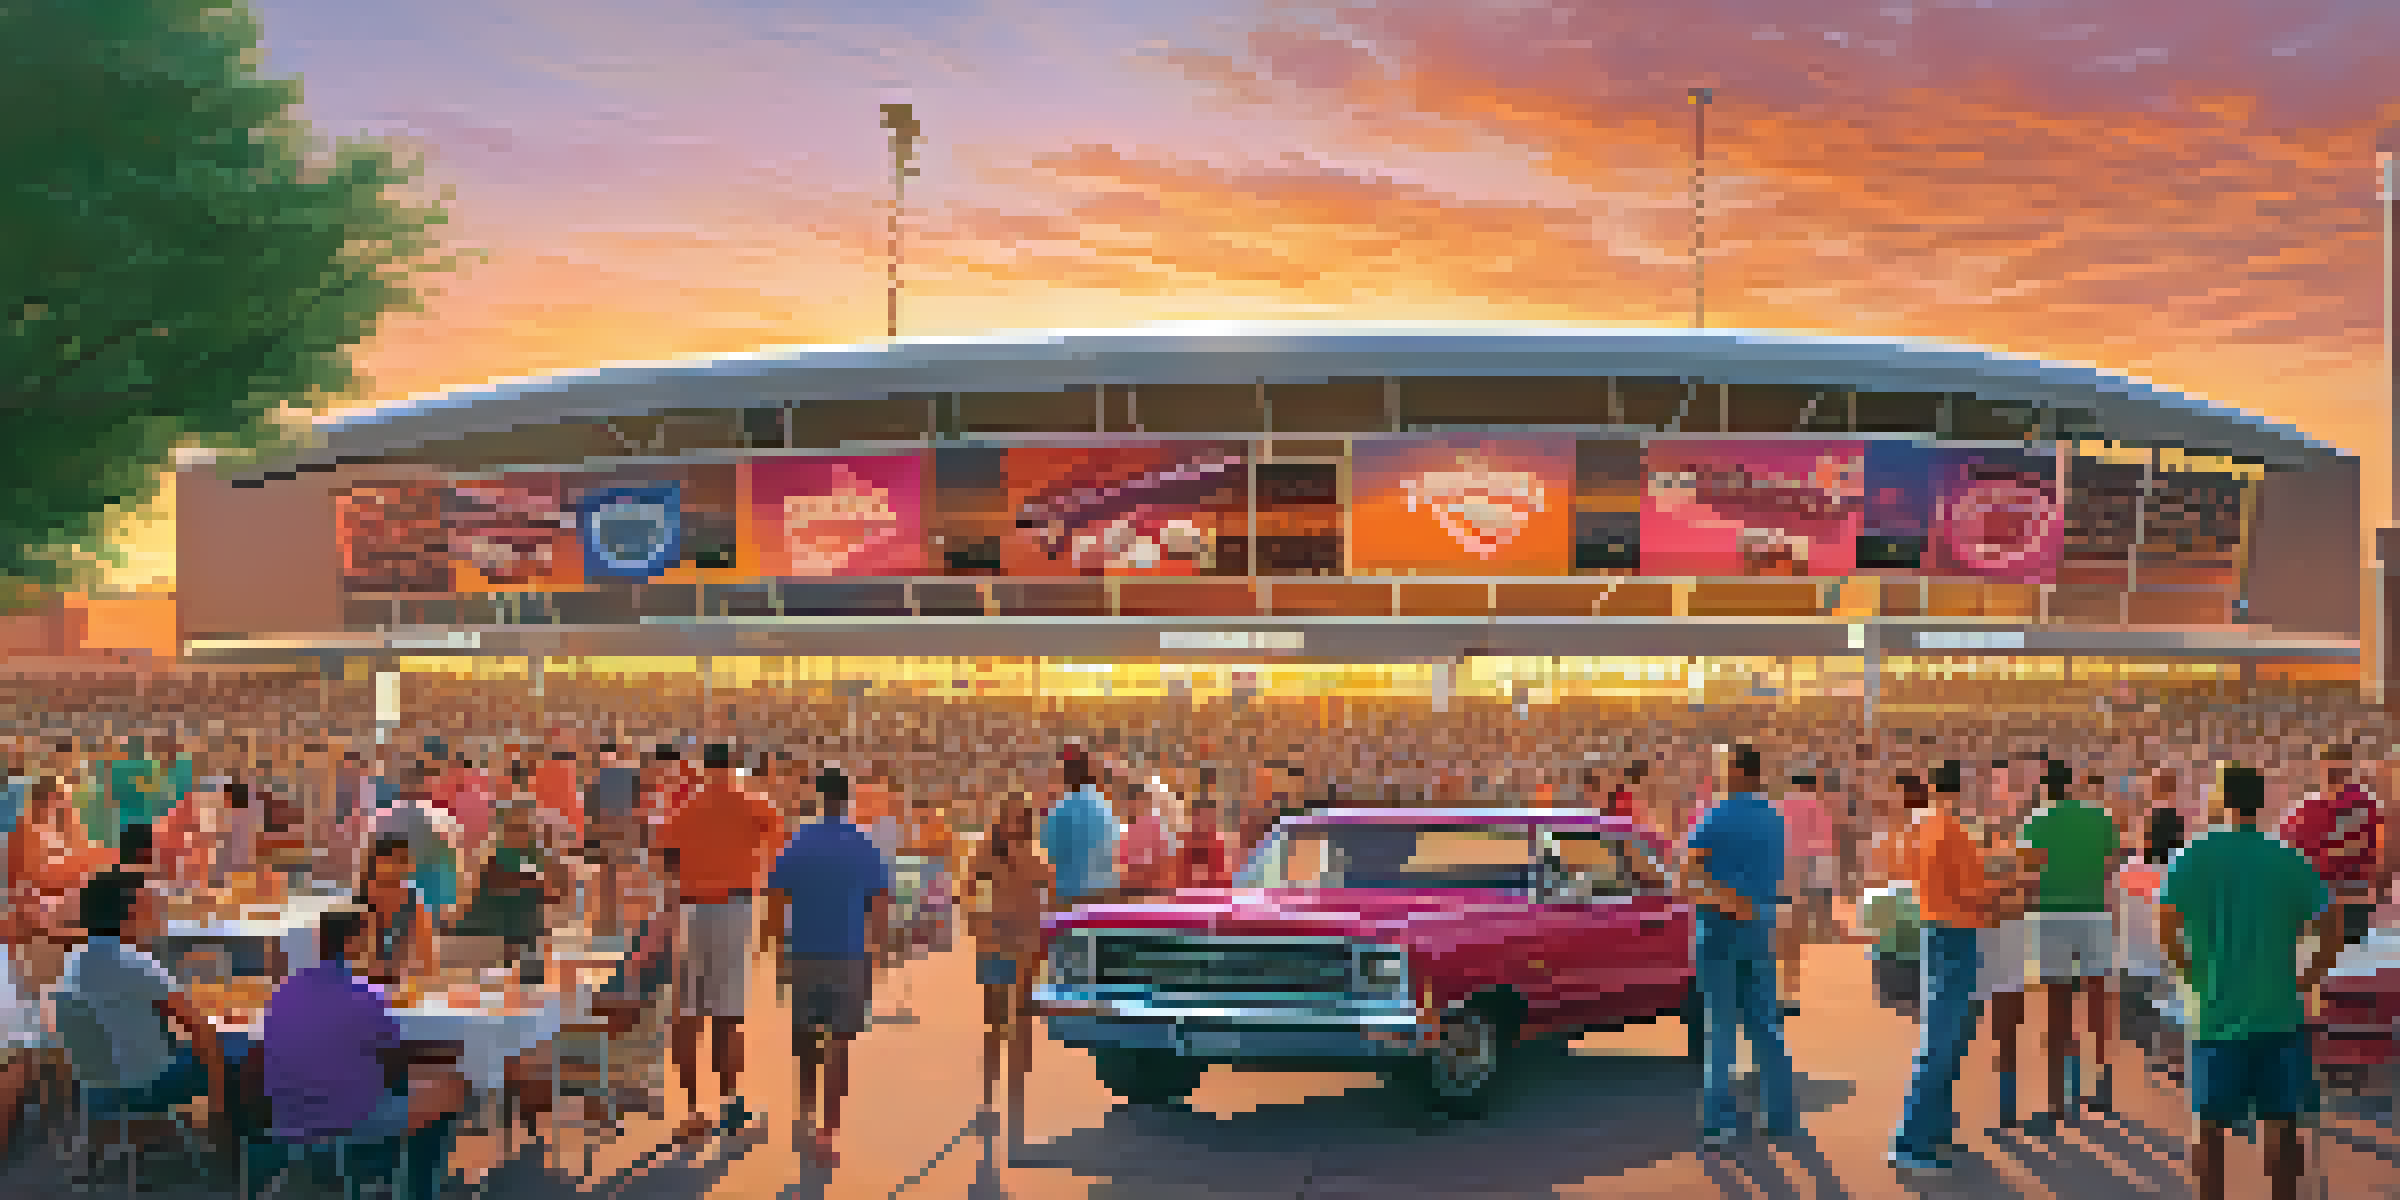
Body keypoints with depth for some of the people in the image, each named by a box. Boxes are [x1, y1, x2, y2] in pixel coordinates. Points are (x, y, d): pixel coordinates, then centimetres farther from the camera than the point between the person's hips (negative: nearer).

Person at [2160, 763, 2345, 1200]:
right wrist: (2303, 984, 7)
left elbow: (2166, 931, -10)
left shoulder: (2194, 859, -3)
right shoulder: (2289, 861, 1)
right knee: (2282, 1124, 9)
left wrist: (2197, 977, 5)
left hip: (2219, 1014, -1)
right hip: (2280, 1015, 1)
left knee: (2210, 1127, 8)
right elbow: (2332, 933, -4)